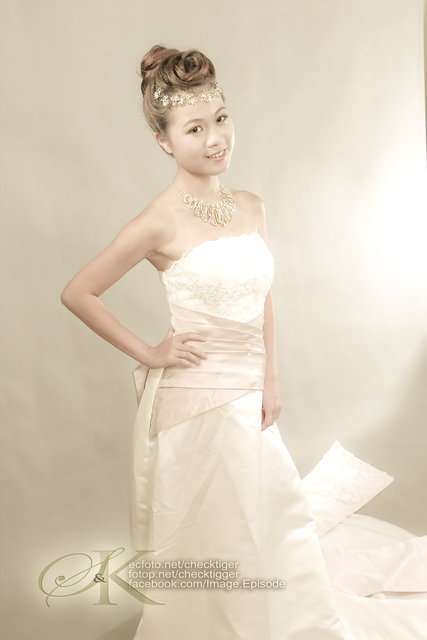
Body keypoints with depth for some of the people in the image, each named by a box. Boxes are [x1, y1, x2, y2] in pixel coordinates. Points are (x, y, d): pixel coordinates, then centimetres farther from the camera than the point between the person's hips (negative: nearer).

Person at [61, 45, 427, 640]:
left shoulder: (252, 207, 3)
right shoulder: (160, 222, -15)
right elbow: (78, 294, -9)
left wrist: (269, 382, 5)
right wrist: (147, 353, -8)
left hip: (247, 396, 6)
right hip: (194, 398, -5)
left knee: (278, 523, 19)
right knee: (203, 543, 13)